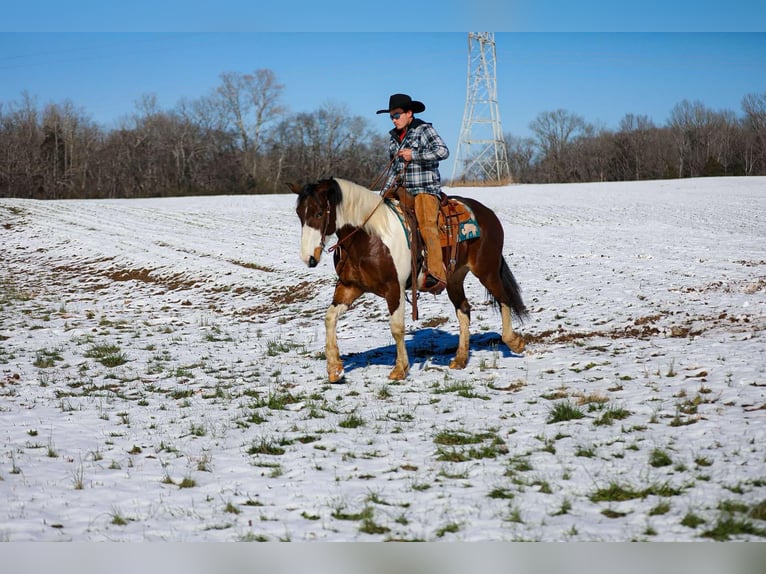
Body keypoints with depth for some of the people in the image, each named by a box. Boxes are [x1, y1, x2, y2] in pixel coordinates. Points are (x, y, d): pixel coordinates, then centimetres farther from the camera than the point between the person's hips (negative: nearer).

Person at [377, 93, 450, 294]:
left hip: (426, 189, -9)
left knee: (426, 224, -27)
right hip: (404, 191, 9)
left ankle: (437, 275, -38)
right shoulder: (394, 137, 18)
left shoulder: (424, 130, -4)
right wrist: (385, 192, 15)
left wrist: (414, 155, -17)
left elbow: (443, 151, -17)